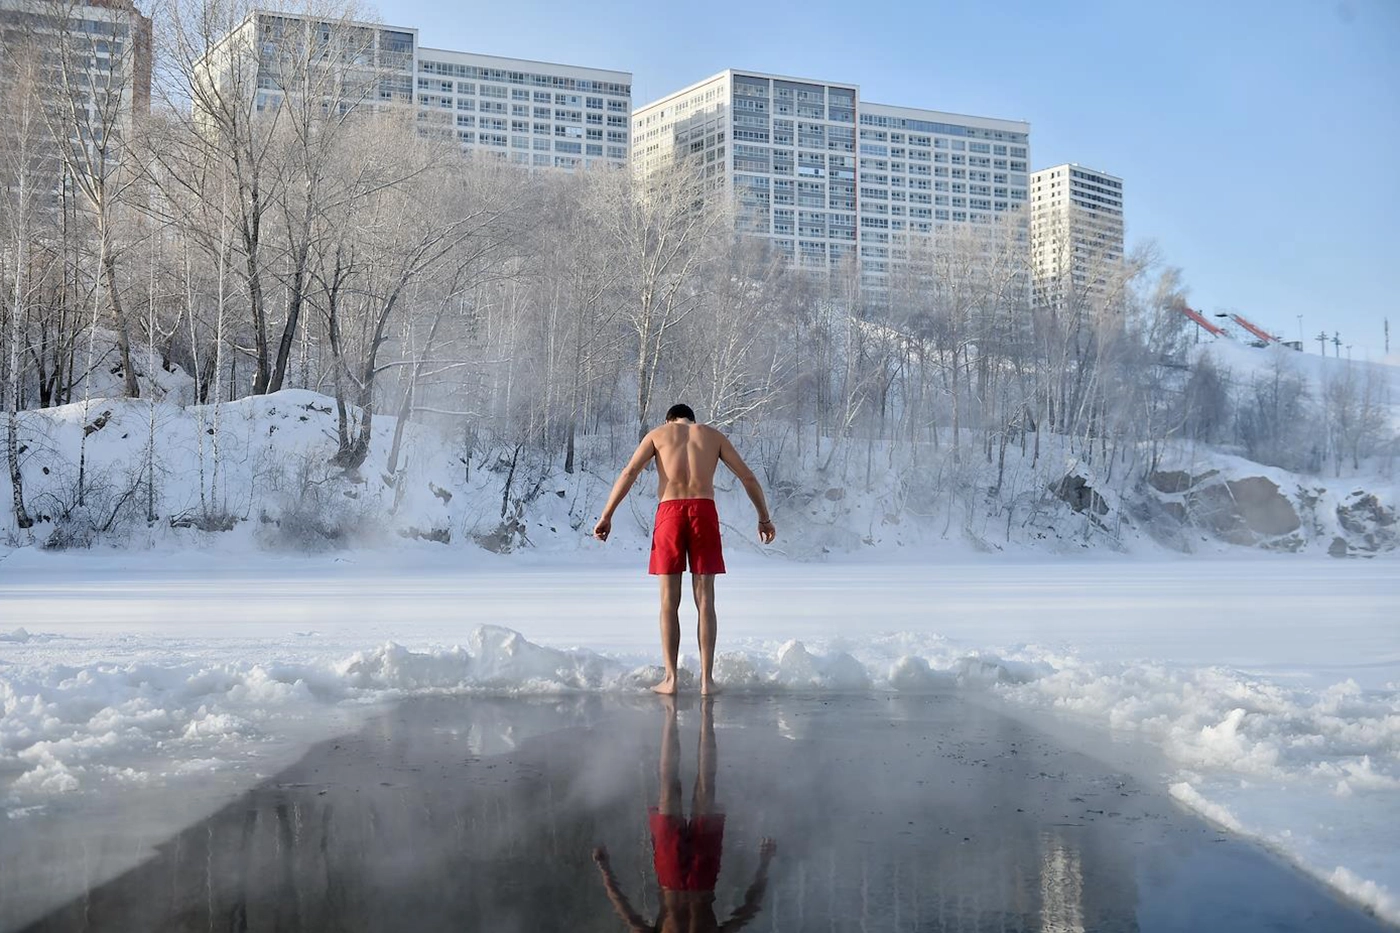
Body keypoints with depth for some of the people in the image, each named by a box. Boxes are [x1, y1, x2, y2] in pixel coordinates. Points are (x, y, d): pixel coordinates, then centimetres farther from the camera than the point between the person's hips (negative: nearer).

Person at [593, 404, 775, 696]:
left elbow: (629, 473, 4)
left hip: (670, 511, -1)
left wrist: (606, 516, 2)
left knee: (669, 601, 4)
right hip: (704, 511, 1)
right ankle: (706, 679, 1)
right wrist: (764, 518, 25)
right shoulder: (713, 435, 19)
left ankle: (670, 679, 2)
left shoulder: (658, 434, 16)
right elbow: (748, 477, 17)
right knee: (705, 600, 4)